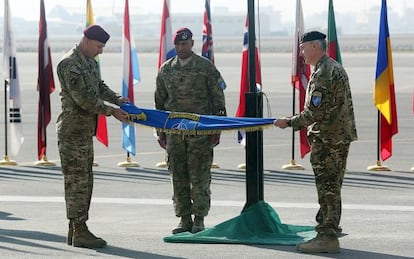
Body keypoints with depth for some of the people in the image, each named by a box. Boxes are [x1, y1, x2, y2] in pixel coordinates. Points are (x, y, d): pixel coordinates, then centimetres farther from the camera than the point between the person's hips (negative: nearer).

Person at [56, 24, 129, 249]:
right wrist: (110, 111, -20)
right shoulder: (69, 64, -17)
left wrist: (116, 99, 6)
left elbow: (99, 87, 25)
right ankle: (79, 232, -7)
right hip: (72, 131, -10)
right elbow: (82, 97, -22)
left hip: (85, 131, 10)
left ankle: (75, 230, 17)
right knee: (77, 181, -8)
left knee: (85, 181, 12)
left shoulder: (91, 62, 15)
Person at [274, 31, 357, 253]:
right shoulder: (336, 68, 16)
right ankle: (328, 233, 22)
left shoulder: (322, 74, -18)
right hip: (340, 137, 10)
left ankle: (327, 237, -6)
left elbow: (315, 112, -21)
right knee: (331, 189, 15)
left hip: (327, 141, -10)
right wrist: (297, 123, 22)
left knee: (327, 189, -7)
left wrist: (289, 122, -11)